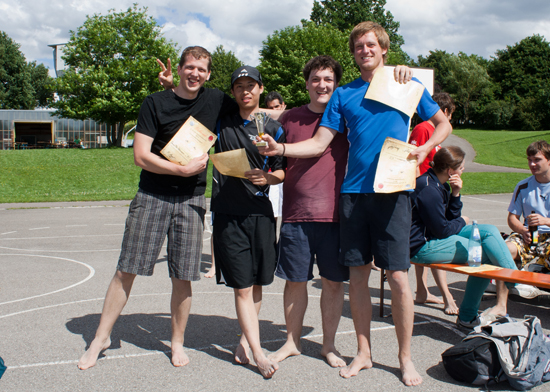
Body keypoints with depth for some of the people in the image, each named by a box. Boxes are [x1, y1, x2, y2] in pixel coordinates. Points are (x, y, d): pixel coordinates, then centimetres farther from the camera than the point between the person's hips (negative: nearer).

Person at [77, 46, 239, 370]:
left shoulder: (216, 101, 8)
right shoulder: (156, 103, -1)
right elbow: (141, 155, -8)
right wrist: (183, 169, -15)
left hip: (191, 200, 2)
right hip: (152, 196, -1)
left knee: (183, 276, 2)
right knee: (126, 270, 1)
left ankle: (178, 342, 19)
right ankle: (102, 337, 15)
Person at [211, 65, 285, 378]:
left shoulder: (273, 128, 5)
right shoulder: (221, 123, 8)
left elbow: (283, 172, 7)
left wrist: (267, 177, -14)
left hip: (260, 212, 1)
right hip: (228, 214, -1)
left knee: (257, 284, 7)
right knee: (243, 287, -5)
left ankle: (245, 343, 23)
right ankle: (258, 354, -2)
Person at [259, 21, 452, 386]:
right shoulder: (344, 94, 12)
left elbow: (444, 124, 14)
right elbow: (319, 142, 6)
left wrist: (424, 148, -5)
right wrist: (280, 149, -9)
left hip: (393, 190, -2)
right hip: (353, 191, 2)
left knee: (398, 275, -5)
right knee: (358, 274, 6)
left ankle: (406, 358, 12)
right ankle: (364, 353, 20)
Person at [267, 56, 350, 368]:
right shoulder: (291, 118, 8)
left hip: (335, 213, -1)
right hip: (297, 213, 1)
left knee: (333, 281, 8)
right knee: (295, 281, 9)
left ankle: (329, 345, 24)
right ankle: (292, 342, 27)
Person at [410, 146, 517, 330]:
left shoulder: (441, 186, 12)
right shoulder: (428, 190, -20)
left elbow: (451, 218, 11)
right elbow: (442, 230, -20)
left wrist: (455, 194, -3)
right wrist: (462, 222, 0)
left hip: (438, 237, 10)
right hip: (424, 246, -10)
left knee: (489, 231, 1)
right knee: (488, 254, -16)